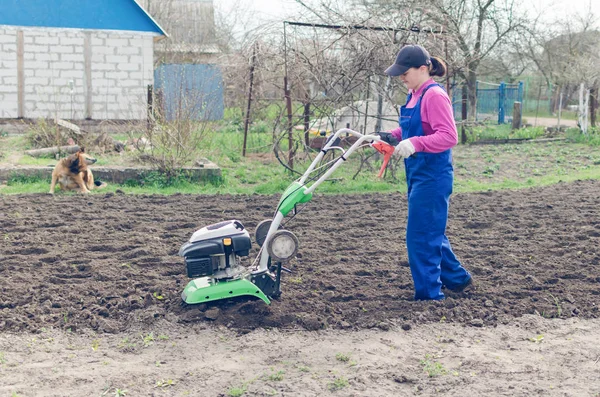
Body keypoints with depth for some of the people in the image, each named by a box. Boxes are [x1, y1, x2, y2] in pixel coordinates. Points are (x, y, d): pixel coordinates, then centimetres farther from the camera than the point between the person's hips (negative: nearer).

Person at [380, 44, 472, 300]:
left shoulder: (435, 96, -16)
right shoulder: (414, 95, 12)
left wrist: (415, 143, -34)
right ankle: (456, 278, 35)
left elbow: (449, 136, -23)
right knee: (432, 232, 20)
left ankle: (429, 294, 9)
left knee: (421, 236, -3)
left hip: (432, 176, -10)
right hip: (418, 174, 10)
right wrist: (391, 136, 6)